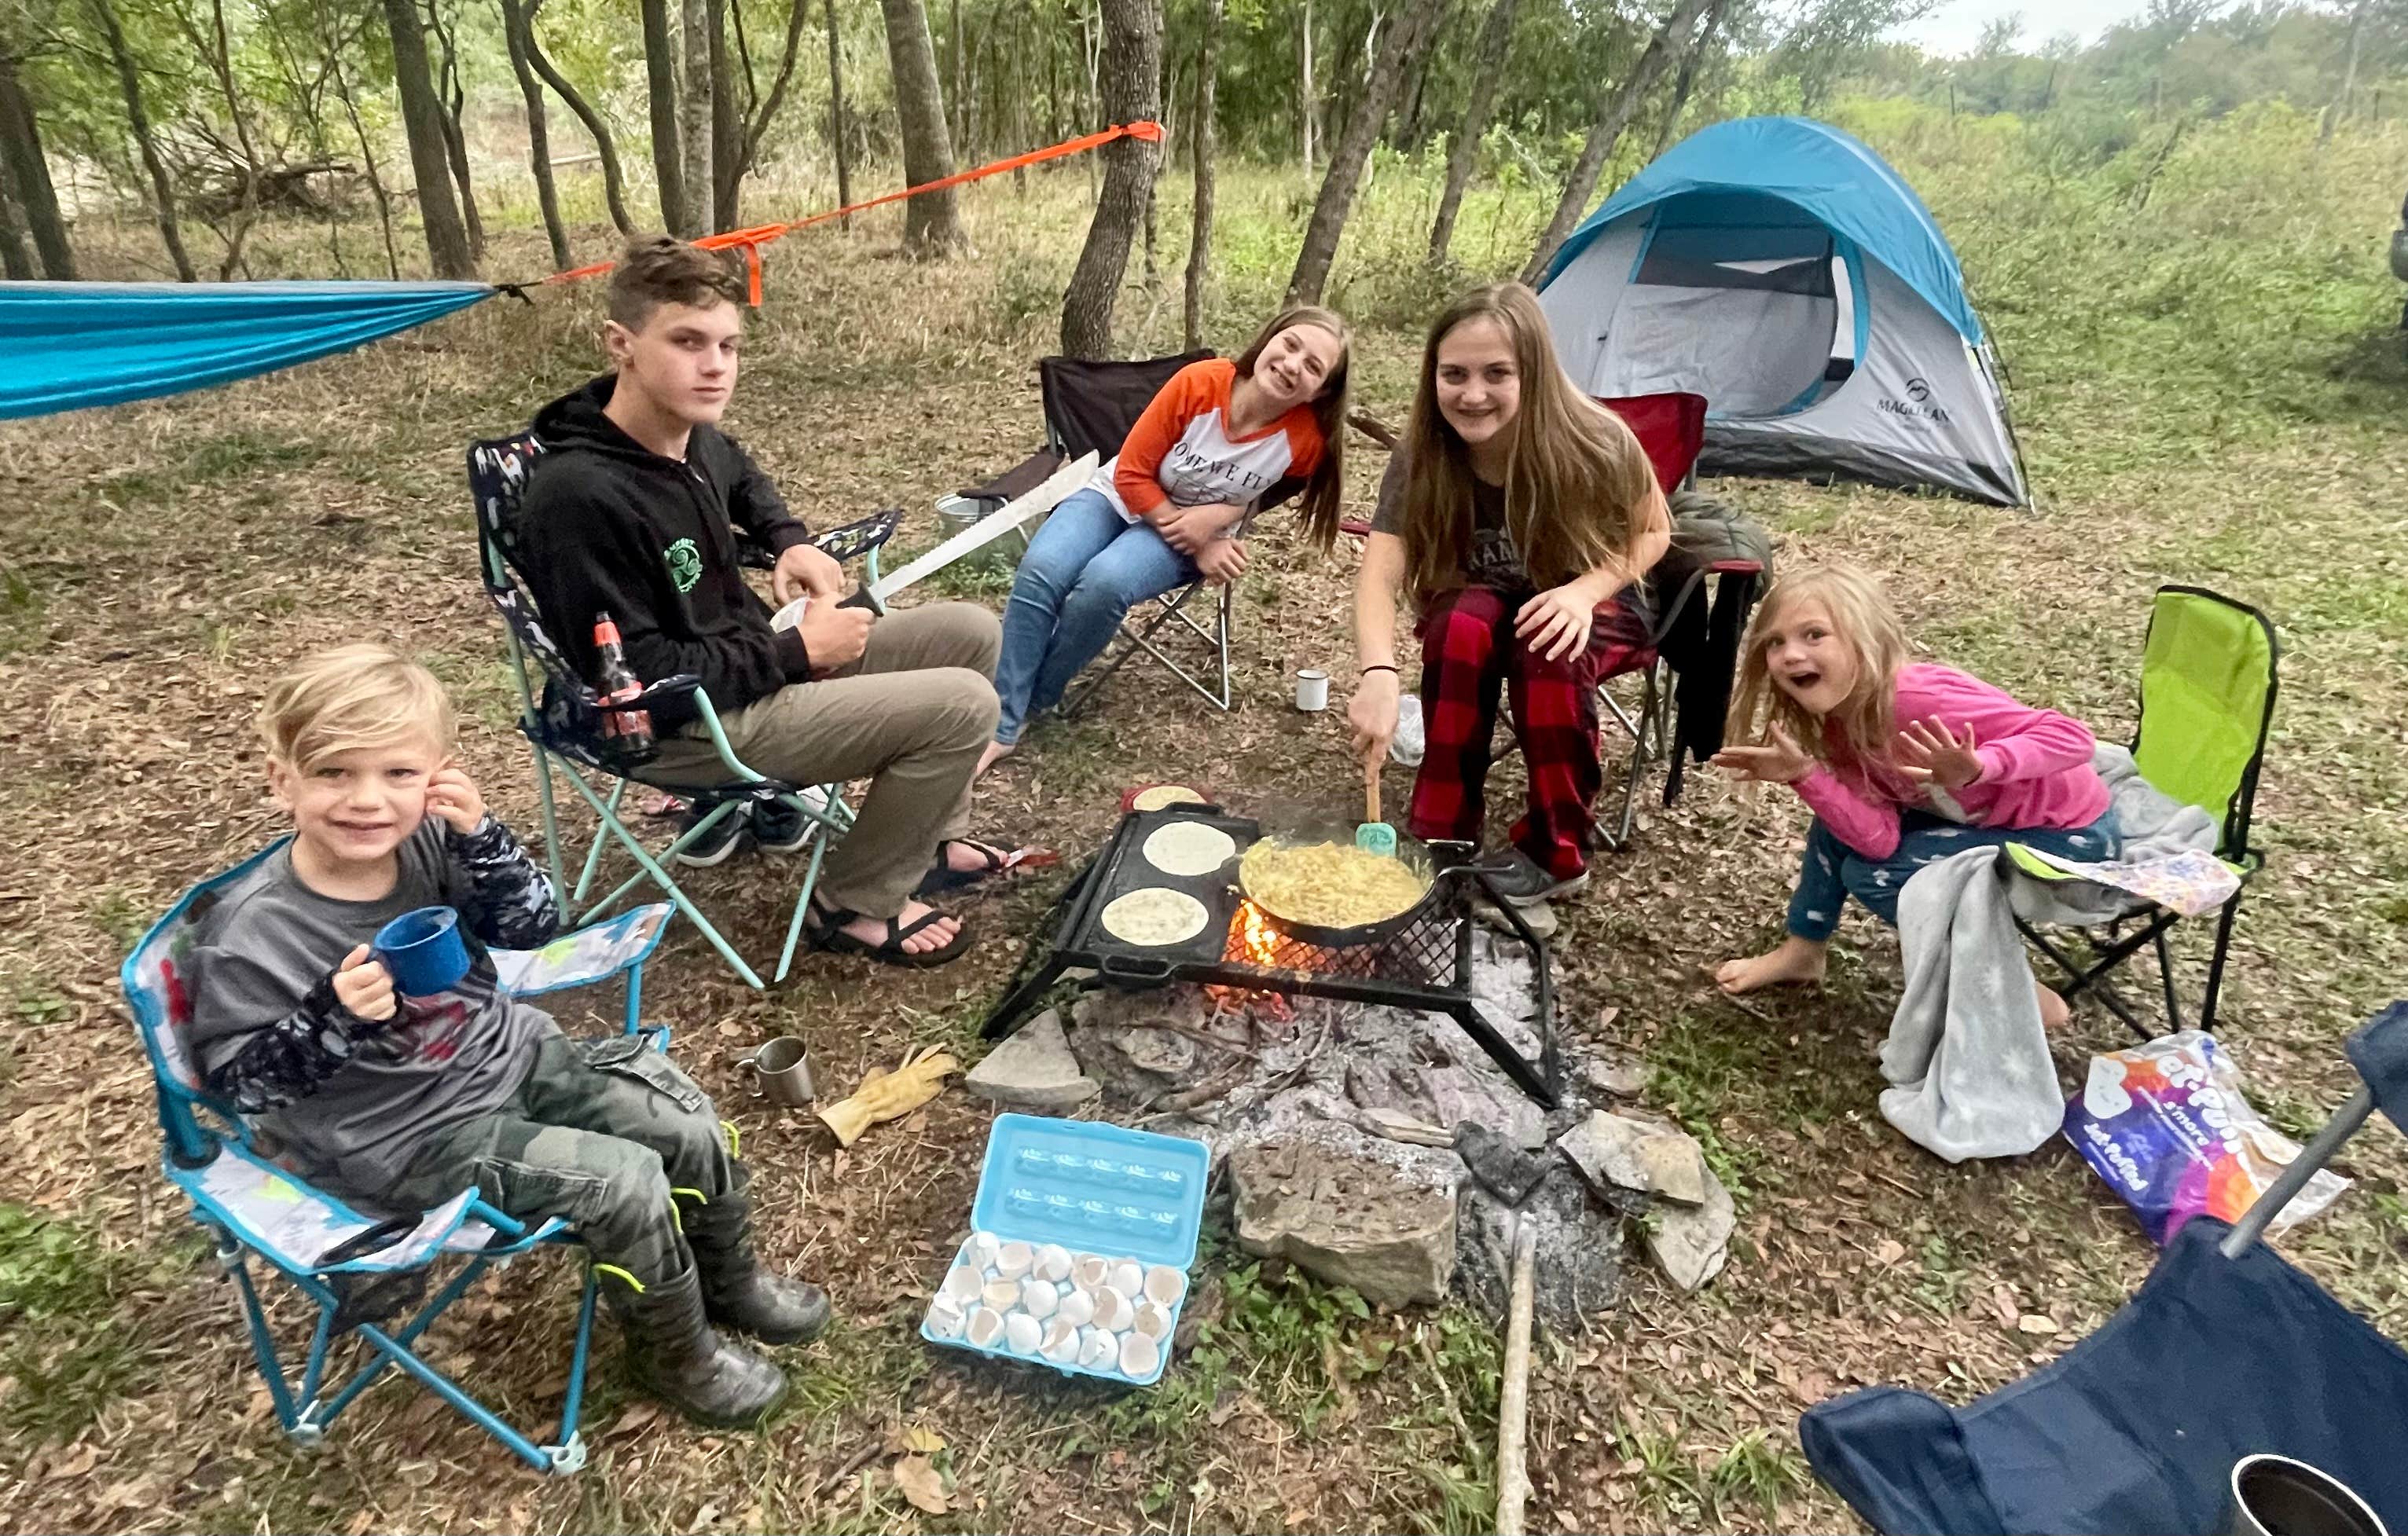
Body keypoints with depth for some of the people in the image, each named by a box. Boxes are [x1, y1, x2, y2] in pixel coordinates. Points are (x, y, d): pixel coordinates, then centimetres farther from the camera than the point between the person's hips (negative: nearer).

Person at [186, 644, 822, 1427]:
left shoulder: (428, 840, -11)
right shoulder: (249, 935, -22)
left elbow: (536, 926, -4)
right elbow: (238, 1081, -13)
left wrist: (480, 835, -20)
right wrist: (334, 1017, -31)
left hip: (513, 1054, 6)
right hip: (415, 1137, -5)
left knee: (688, 1127, 2)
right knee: (626, 1182, -18)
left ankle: (730, 1282, 31)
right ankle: (676, 1354, 11)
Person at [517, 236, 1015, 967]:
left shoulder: (690, 433, -1)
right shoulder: (578, 497, -27)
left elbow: (742, 476, 26)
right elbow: (638, 682, -25)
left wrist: (791, 542, 6)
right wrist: (797, 652, -19)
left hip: (752, 666, 9)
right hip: (688, 724, -9)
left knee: (969, 631, 7)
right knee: (962, 705, -19)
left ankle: (928, 839, 19)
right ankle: (856, 904, 0)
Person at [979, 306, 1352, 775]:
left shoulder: (1307, 437, -22)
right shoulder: (1198, 382, -22)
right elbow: (1132, 474, -13)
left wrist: (1221, 515, -16)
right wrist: (1195, 544, -20)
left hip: (1206, 537, -1)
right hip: (1120, 495, 1)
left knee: (1105, 583, -31)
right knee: (1040, 573, -25)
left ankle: (1030, 704, -9)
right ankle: (998, 723, -16)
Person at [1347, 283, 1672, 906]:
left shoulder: (1595, 443, -26)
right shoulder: (1421, 457, -22)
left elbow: (1653, 532, -9)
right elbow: (1379, 575, -32)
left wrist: (1586, 589, -29)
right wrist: (1379, 673, -51)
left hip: (1595, 609, -1)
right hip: (1479, 607, 1)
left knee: (1548, 649, -35)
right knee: (1463, 624, -34)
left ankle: (1556, 853, -15)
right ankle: (1440, 837, -21)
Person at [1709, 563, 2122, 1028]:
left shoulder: (1919, 698, -31)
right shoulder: (1841, 722, -8)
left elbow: (2074, 737, -31)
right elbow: (1879, 839, -17)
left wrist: (1978, 768, -48)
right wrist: (1805, 775, -30)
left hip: (2072, 832, -8)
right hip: (1989, 817, 8)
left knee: (1875, 875, -15)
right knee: (1838, 824, 2)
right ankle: (1803, 951, 20)